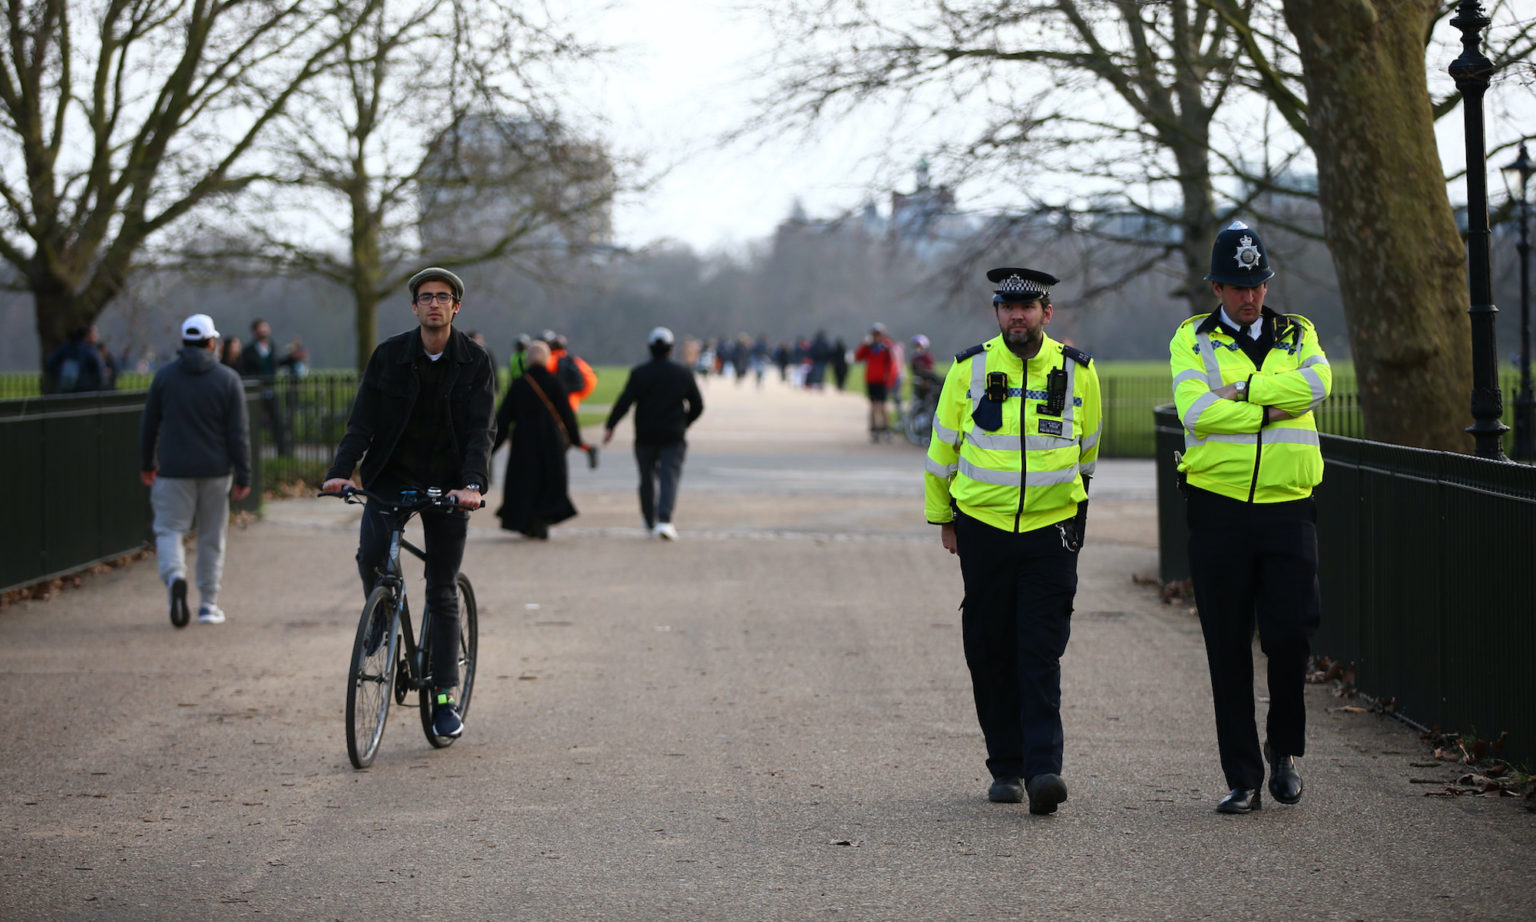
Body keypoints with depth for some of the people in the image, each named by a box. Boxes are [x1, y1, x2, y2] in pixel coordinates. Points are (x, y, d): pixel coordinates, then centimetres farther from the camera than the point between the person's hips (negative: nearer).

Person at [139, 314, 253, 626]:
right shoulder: (228, 379, -2)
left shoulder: (164, 376, 1)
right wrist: (243, 477, -1)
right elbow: (238, 433, -5)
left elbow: (148, 424, 6)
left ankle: (174, 577, -28)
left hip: (174, 470, -1)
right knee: (212, 536, 10)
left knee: (169, 529, 2)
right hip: (215, 471, 1)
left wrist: (146, 464, 18)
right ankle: (209, 605, 13)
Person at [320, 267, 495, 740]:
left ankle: (445, 696, 8)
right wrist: (341, 470, -22)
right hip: (391, 475, 1)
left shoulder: (475, 363, -3)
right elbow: (362, 420, -6)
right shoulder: (389, 356, -2)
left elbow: (481, 430, -11)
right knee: (371, 554, -26)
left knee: (442, 593, 1)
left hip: (446, 483, 0)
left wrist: (472, 484, -28)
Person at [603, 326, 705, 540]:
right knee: (669, 478, -5)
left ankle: (650, 521, 26)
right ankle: (665, 520, -24)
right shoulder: (683, 374, 3)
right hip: (673, 436, 0)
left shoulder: (639, 373, -3)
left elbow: (624, 401, -12)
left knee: (647, 478, 15)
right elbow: (697, 406, 8)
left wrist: (609, 426, -7)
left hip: (645, 436, 0)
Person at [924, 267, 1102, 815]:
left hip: (1051, 530, -1)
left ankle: (1043, 769, -15)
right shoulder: (970, 369, -1)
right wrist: (942, 517, 14)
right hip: (983, 528, 1)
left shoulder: (1077, 372, 0)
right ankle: (1006, 768, 15)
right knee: (991, 652, 5)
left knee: (1041, 654, -9)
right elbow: (943, 446, 10)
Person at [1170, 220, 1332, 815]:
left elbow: (1316, 384, -11)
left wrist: (1239, 392, -13)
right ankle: (1242, 778, 10)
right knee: (1228, 649, 2)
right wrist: (1271, 409, -10)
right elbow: (1195, 410, -13)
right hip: (1218, 509, -1)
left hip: (1288, 508, 1)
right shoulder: (1192, 339, 6)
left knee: (1291, 633, -8)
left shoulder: (1297, 335, 12)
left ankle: (1283, 747, 17)